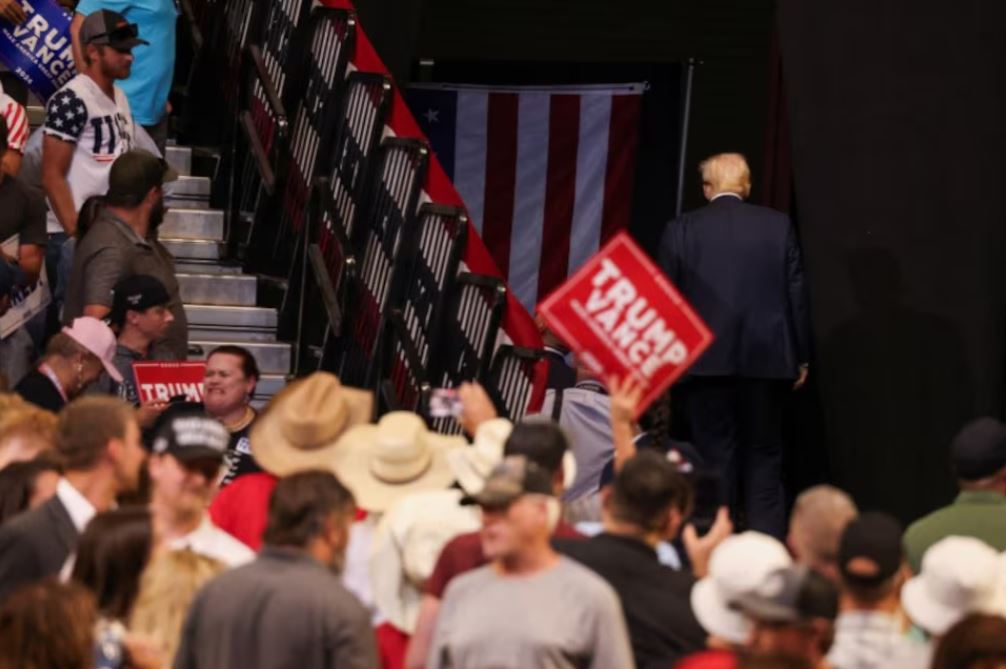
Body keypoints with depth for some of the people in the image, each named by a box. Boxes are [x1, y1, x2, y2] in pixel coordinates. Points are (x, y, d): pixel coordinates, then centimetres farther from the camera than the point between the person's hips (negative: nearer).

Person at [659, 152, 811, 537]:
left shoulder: (681, 231, -1)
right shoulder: (778, 226, 1)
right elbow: (796, 294, 2)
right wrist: (801, 357, 10)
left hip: (706, 362, -1)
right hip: (767, 359, 1)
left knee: (715, 460, 4)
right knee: (764, 457, 8)